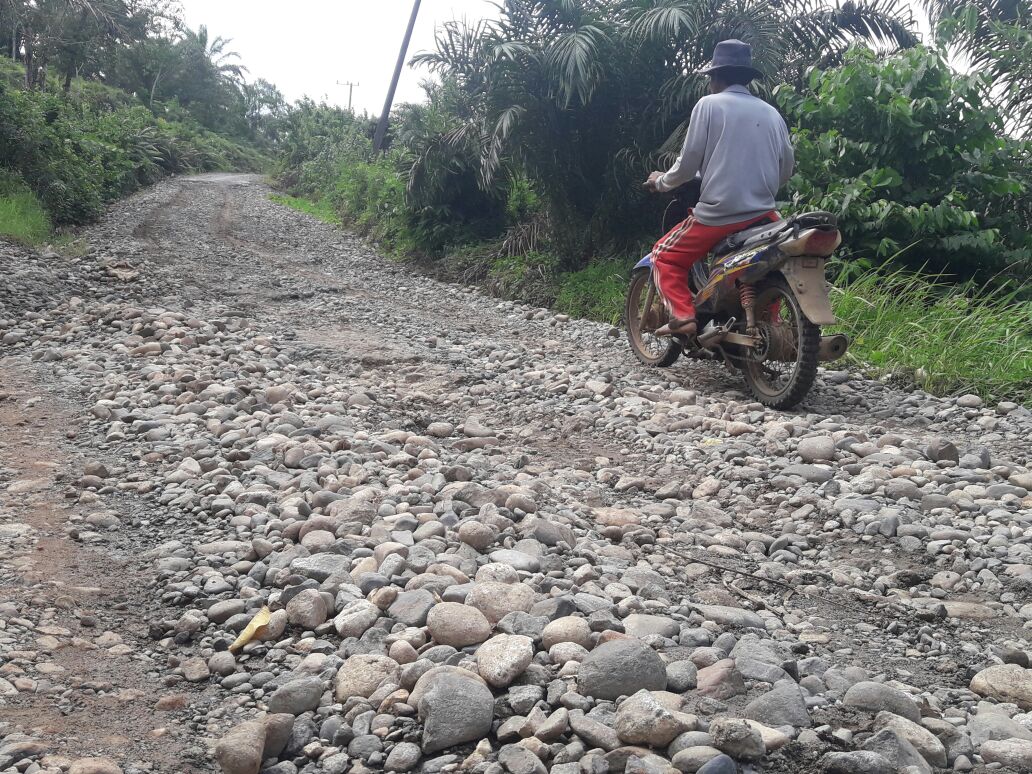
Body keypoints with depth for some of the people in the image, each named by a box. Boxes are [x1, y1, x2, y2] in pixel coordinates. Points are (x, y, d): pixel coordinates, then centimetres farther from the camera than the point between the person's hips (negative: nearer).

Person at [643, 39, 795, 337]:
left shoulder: (708, 105, -2)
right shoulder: (772, 113, 11)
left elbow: (688, 164, -4)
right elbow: (786, 170, 16)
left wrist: (661, 181, 15)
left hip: (717, 213, -5)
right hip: (763, 214, 5)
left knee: (664, 258, 10)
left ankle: (682, 317, -8)